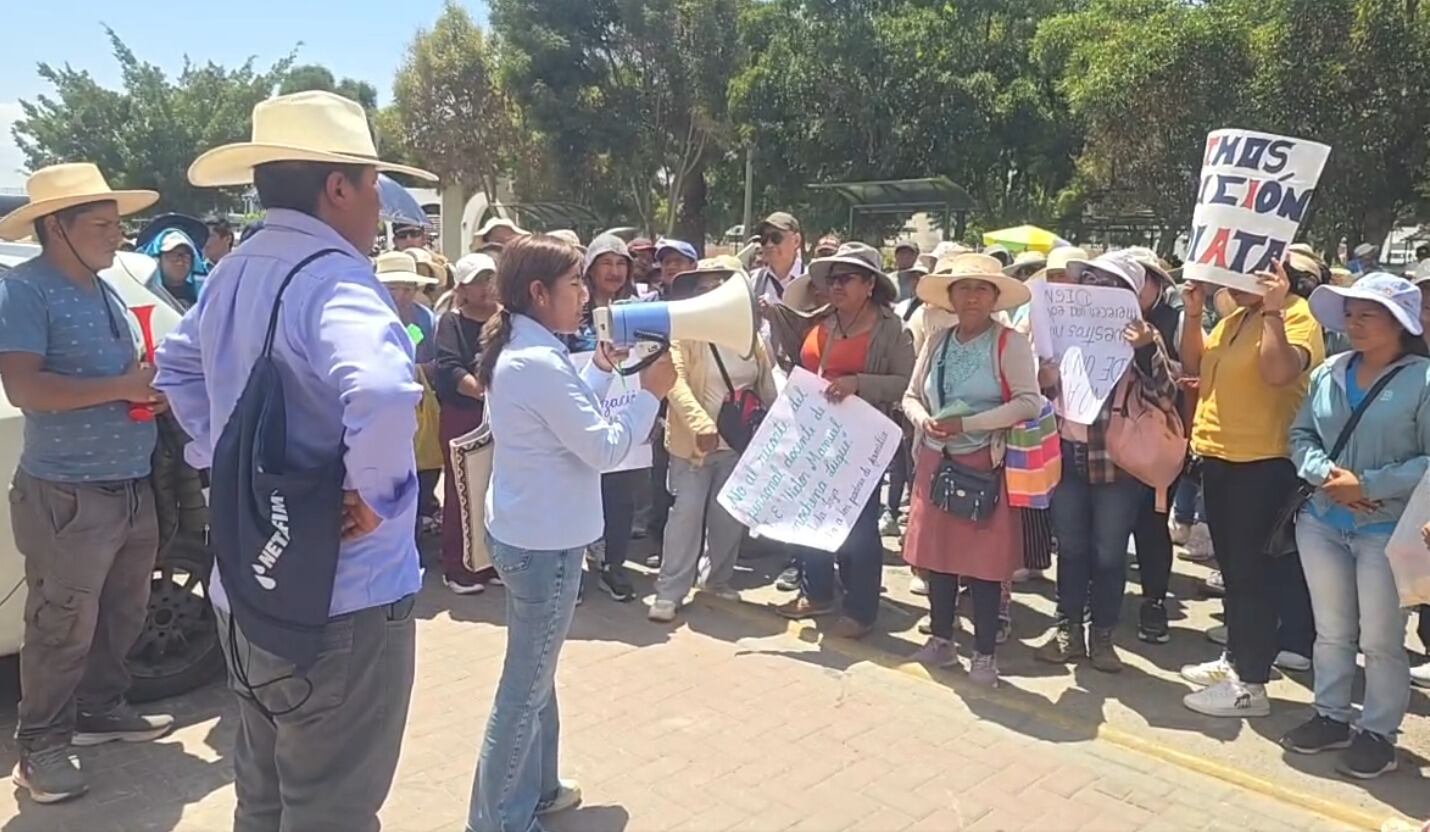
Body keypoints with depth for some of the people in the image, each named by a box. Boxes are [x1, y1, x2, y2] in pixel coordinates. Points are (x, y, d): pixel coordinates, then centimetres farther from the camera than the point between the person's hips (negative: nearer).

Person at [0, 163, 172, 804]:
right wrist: (122, 387, -20)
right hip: (67, 495, -8)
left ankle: (99, 709, 34)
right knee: (63, 627, -1)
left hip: (130, 487, 8)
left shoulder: (105, 291, 14)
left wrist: (152, 382, 3)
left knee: (123, 615, 17)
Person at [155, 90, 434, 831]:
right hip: (339, 601, -9)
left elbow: (176, 364, 27)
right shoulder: (333, 277, -21)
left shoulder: (231, 275, 9)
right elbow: (382, 393, -41)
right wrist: (377, 497, -25)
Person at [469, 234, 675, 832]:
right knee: (525, 685, 4)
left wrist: (602, 369, 11)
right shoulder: (540, 362, -24)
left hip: (524, 532, 10)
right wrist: (650, 392, -13)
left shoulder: (517, 352, 7)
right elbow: (604, 448, -23)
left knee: (533, 674, 22)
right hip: (544, 541, -10)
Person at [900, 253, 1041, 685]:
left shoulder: (1010, 343, -7)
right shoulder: (937, 342, 9)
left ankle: (985, 653, 11)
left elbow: (1028, 402, -15)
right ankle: (941, 640, 26)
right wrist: (924, 420, -9)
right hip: (935, 461, 5)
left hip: (984, 464, -5)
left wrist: (968, 424, -19)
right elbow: (911, 396, 14)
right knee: (937, 553, 11)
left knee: (983, 560, -1)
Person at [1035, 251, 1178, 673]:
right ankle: (1069, 629, 23)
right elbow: (1045, 385, 12)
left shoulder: (1142, 338, -3)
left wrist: (1146, 351, -25)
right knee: (1070, 547, 12)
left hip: (1117, 461, -3)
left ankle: (1102, 634, 21)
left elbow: (1165, 399, -12)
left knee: (1109, 553, 7)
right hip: (1066, 454, 3)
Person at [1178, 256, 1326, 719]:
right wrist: (1193, 314, 4)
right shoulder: (1233, 319, 13)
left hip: (1262, 463, -9)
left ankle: (1251, 684, 7)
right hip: (1218, 457, 9)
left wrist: (1272, 311, -28)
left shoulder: (1296, 318, -13)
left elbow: (1278, 371, -30)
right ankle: (1235, 658, 31)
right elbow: (1193, 366, 14)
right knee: (1232, 567, 18)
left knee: (1254, 572, -2)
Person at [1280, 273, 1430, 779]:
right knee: (1330, 631, 15)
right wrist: (1327, 474, -13)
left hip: (1388, 529, -5)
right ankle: (1332, 716, 29)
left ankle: (1378, 732, 20)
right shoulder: (1327, 373, 5)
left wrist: (1367, 485, -20)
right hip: (1322, 522, 5)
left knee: (1381, 639, 6)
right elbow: (1300, 435, 5)